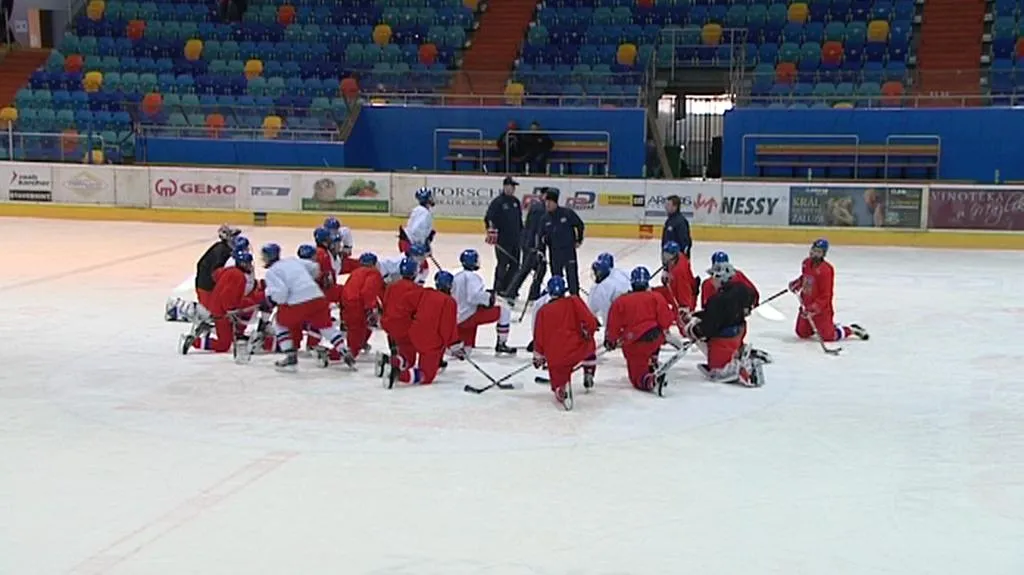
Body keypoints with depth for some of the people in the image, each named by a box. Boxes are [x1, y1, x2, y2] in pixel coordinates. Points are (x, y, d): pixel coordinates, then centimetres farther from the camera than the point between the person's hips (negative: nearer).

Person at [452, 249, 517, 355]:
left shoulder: (457, 277, 14)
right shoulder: (472, 276, -12)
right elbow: (473, 296, -26)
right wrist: (488, 298, -12)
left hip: (458, 320, 9)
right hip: (470, 315, -9)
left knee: (465, 349, 23)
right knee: (504, 312, -2)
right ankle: (501, 345, 0)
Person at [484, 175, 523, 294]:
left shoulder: (516, 201, 13)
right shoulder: (497, 202, -10)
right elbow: (488, 218, -15)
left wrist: (521, 233, 21)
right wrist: (491, 231, -26)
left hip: (515, 239, 7)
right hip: (502, 240, -7)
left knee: (515, 264, 8)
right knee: (503, 264, -4)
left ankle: (509, 288, 18)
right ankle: (499, 289, 6)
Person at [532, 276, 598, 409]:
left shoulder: (542, 311, 9)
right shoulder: (573, 301, 3)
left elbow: (539, 337, 11)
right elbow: (589, 321, -6)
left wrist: (538, 357, 22)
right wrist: (588, 333, 14)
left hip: (554, 358, 0)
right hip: (576, 349, 0)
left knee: (558, 382, 19)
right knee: (589, 344, 33)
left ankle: (561, 390, -17)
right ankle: (588, 376, 31)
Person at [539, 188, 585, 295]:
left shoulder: (567, 213, -8)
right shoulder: (546, 218, 4)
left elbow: (579, 224, 3)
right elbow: (542, 233, 15)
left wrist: (578, 240, 6)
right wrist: (543, 239, -4)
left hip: (568, 249, -4)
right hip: (554, 251, 4)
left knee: (572, 274, -5)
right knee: (556, 276, 11)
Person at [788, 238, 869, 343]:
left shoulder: (825, 270, -24)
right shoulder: (806, 263, 0)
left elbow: (825, 295, -23)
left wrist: (813, 309, -28)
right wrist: (796, 283, 7)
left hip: (821, 309, -8)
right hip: (806, 306, 8)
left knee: (828, 337, -7)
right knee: (802, 333, 13)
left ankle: (852, 330, 16)